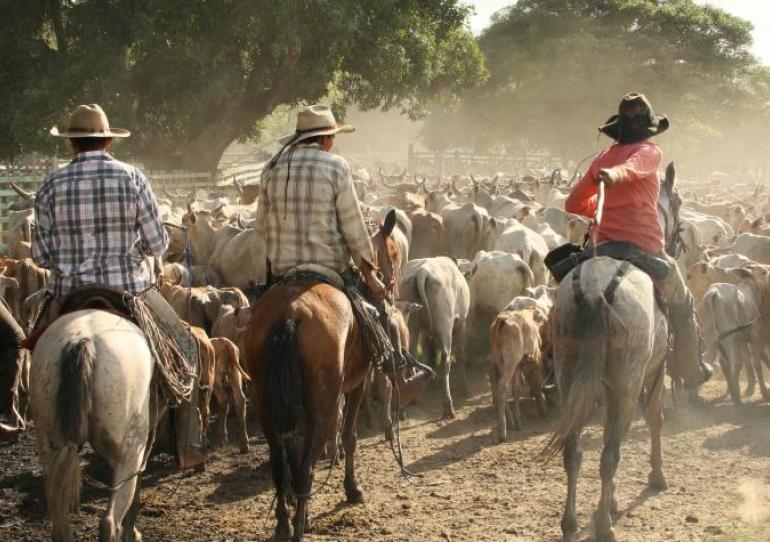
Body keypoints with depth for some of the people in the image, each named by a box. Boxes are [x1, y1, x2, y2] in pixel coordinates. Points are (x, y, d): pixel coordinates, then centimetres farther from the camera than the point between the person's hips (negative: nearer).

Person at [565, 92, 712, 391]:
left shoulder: (603, 159, 11)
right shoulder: (649, 151, -3)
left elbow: (573, 203, 15)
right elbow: (633, 166, -28)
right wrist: (615, 175, -50)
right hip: (645, 247, -4)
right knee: (682, 305, 17)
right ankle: (692, 373, 23)